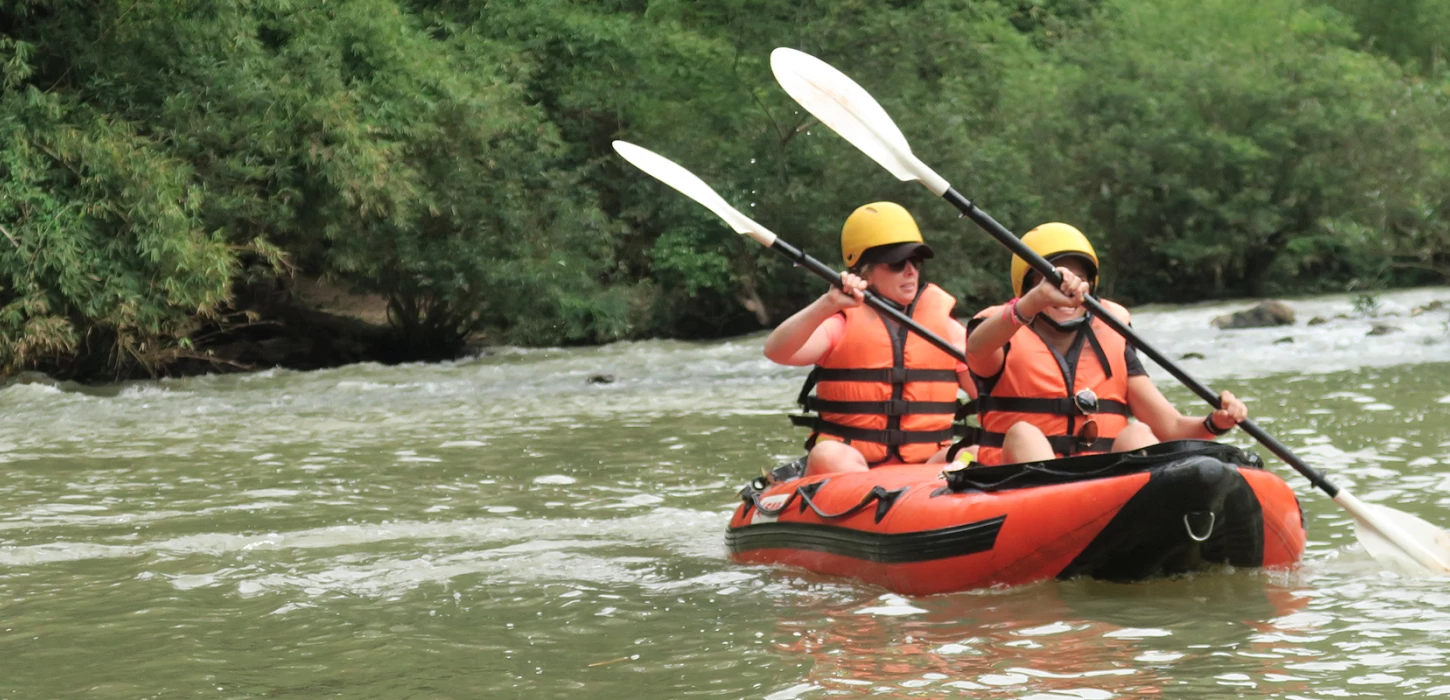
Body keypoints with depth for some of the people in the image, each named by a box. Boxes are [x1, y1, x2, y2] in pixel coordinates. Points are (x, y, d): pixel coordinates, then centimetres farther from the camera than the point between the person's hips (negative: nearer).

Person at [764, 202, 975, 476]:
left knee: (972, 456, -27)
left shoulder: (944, 325, 12)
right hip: (848, 467, -2)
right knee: (829, 455, -34)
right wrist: (828, 304, -28)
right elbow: (775, 350, -15)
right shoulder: (843, 322, 3)